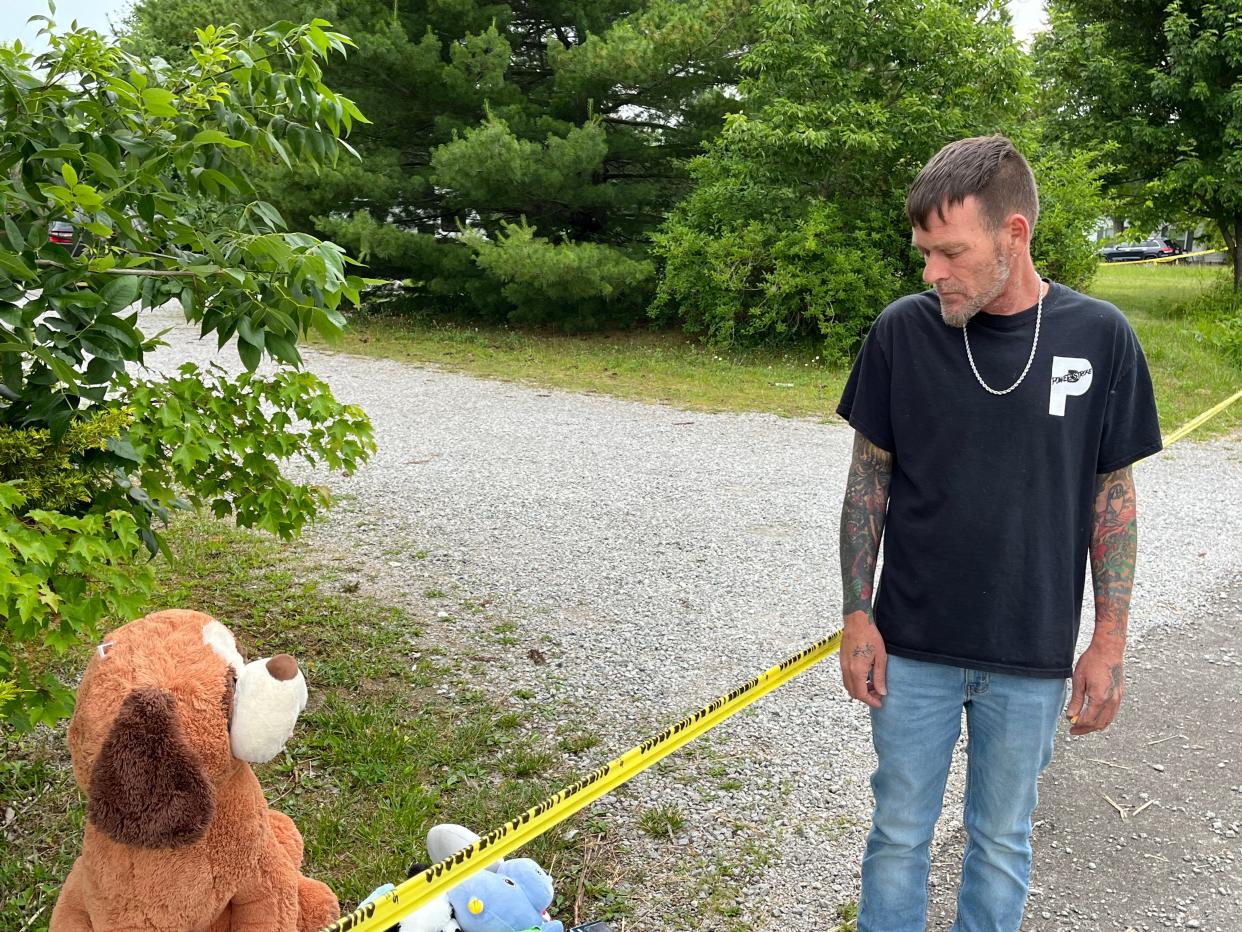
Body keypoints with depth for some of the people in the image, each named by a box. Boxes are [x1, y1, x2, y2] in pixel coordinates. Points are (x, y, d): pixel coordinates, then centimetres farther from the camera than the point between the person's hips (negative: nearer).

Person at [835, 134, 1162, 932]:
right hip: (912, 646, 0)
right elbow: (870, 477, -1)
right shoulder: (903, 331, -9)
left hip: (1032, 657, 0)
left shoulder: (1100, 337, -8)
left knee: (1003, 839, 17)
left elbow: (1113, 494, 0)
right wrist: (857, 615, -3)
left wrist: (1110, 642, -1)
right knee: (900, 833, 14)